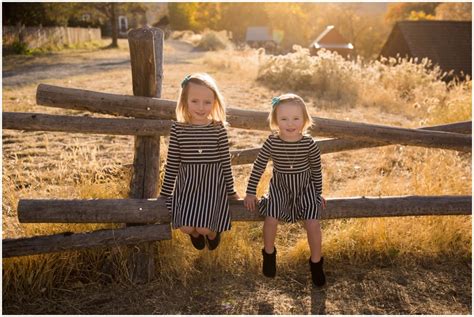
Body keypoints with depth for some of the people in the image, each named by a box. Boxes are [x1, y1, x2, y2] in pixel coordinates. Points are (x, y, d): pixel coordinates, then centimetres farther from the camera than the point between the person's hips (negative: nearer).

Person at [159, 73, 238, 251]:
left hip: (213, 183, -1)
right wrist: (165, 194, 5)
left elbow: (225, 162, 0)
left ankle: (212, 232, 26)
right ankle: (195, 233, 28)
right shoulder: (178, 129, -5)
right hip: (187, 184, 1)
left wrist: (231, 191, 6)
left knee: (205, 228, -14)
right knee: (186, 227, -12)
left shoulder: (219, 129, -7)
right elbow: (172, 164, 1)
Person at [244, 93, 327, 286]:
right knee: (271, 218, -21)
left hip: (305, 187, 0)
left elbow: (316, 171, 0)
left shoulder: (309, 145, -16)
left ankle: (316, 262, 11)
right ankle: (269, 254, 9)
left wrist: (318, 194, 9)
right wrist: (250, 192, 0)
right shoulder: (271, 143, -17)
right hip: (280, 187, 0)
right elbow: (258, 167, -4)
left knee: (313, 223, -16)